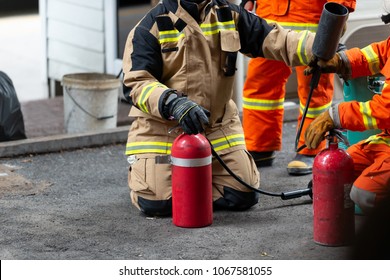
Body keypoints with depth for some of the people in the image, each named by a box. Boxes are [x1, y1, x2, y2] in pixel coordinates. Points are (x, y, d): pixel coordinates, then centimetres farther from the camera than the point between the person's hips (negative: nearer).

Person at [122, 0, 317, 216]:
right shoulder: (153, 25, -11)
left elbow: (272, 39, -5)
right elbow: (136, 82, -16)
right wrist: (172, 103, -35)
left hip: (218, 126, 4)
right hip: (162, 127, -4)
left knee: (243, 196, -2)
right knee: (157, 203, -14)